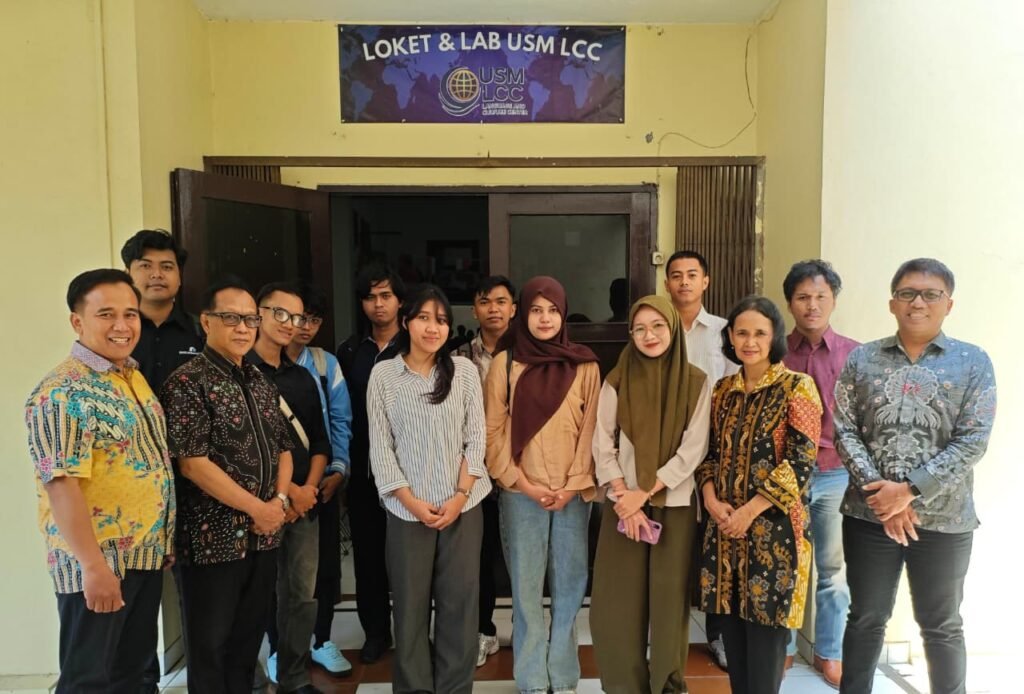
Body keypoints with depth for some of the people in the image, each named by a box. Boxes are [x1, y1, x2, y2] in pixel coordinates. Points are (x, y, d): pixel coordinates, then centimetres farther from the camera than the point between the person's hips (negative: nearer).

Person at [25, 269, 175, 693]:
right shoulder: (62, 392, -17)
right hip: (98, 563, -8)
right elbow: (60, 484, -22)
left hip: (147, 555, 8)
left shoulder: (135, 377, 9)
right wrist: (93, 565, -24)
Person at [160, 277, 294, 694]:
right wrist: (257, 508, -15)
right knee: (210, 644, 9)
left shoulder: (262, 384, 10)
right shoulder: (187, 383, -12)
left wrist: (280, 500, -3)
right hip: (213, 537, -6)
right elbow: (193, 464, -18)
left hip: (263, 535, 6)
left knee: (249, 637, 18)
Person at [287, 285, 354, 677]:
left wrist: (338, 469, -7)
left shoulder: (327, 363, 4)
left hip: (323, 479, 3)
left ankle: (322, 641, 29)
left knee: (326, 562, 11)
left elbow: (340, 421, 2)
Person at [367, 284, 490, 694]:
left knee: (459, 600, 7)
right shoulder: (383, 374, 0)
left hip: (463, 505, 1)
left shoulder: (464, 370, 2)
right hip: (407, 509, 0)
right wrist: (412, 502, -8)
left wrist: (460, 496, -9)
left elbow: (475, 438, 0)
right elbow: (380, 447, -1)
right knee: (410, 603, 8)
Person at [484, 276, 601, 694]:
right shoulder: (505, 362, -1)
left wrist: (574, 485, -6)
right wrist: (523, 483, -7)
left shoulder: (585, 366, 2)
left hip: (573, 493, 1)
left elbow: (591, 430, 2)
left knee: (569, 585, 10)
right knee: (526, 588, 7)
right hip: (520, 493, -1)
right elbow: (493, 430, -1)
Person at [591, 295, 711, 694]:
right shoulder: (616, 382, 1)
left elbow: (694, 449, -6)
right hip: (623, 504, 1)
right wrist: (623, 497, -12)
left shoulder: (696, 383, -1)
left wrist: (644, 493, -11)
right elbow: (602, 445, 0)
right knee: (618, 601, 2)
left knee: (669, 599, 6)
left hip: (675, 504, 0)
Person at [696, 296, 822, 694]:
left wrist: (749, 511, -15)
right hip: (724, 525, 5)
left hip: (773, 525, -4)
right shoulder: (723, 390, 10)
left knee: (766, 631, 2)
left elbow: (801, 461, -12)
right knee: (732, 629, 11)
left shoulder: (797, 387, -5)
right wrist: (711, 499, -6)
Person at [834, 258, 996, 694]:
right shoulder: (862, 359, 3)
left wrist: (909, 491, -15)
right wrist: (879, 492, -12)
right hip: (868, 514, 1)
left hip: (943, 519, -1)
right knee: (866, 619, 13)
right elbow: (844, 432, -1)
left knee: (941, 626, 15)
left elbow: (972, 442, -9)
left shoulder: (973, 362, 0)